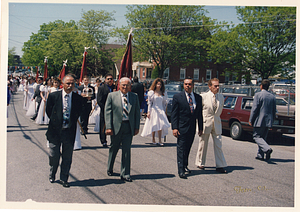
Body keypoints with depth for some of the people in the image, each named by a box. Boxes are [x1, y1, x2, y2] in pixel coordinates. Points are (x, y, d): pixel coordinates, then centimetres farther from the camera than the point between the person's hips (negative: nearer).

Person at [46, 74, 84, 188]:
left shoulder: (78, 98, -3)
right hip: (55, 131, 0)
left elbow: (80, 111, 12)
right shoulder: (53, 96, -4)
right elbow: (48, 111, 7)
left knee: (67, 157, 7)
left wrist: (73, 120, 4)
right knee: (54, 156, 10)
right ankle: (52, 175, 36)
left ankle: (64, 179, 23)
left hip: (69, 131, 1)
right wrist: (55, 121, 6)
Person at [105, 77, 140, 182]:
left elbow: (137, 112, 8)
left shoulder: (134, 97, 7)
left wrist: (137, 127, 2)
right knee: (113, 149, 14)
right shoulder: (112, 96, 1)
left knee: (126, 151, 0)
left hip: (129, 127, 1)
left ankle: (125, 174, 9)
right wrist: (108, 127, -10)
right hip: (116, 126, -1)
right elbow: (107, 112, -3)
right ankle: (110, 169, 37)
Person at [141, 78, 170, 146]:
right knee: (154, 125, 1)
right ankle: (153, 140, 12)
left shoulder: (164, 93, 10)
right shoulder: (151, 92, 1)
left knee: (160, 125, -7)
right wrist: (148, 112, -5)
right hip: (153, 110, -2)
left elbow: (164, 103, 14)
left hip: (161, 110, 2)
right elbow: (149, 102, 0)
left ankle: (160, 141, -6)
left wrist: (164, 112, 10)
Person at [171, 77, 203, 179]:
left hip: (192, 128, 4)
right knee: (181, 149, -3)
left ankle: (185, 166, 32)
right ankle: (181, 171, -1)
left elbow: (199, 114, 12)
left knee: (187, 148, 15)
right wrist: (174, 128, -13)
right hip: (182, 127, -4)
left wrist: (200, 128, 10)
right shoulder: (177, 97, -4)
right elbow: (174, 114, -6)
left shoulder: (198, 98, 8)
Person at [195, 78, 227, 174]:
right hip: (205, 123, -3)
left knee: (218, 145, 2)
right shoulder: (203, 96, -9)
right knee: (203, 144, 8)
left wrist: (216, 118, 11)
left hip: (217, 124, 3)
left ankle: (220, 166, 8)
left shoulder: (221, 97, 4)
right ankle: (200, 163, 24)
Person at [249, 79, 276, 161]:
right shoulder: (273, 97, 9)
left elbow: (254, 108, -13)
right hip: (268, 121, 6)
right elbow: (274, 111, 12)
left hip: (259, 120, -6)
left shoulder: (258, 95, -10)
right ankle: (260, 155, 16)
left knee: (257, 137, 0)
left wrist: (251, 120, -7)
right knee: (263, 138, 15)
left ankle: (267, 149, -22)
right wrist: (271, 120, 21)